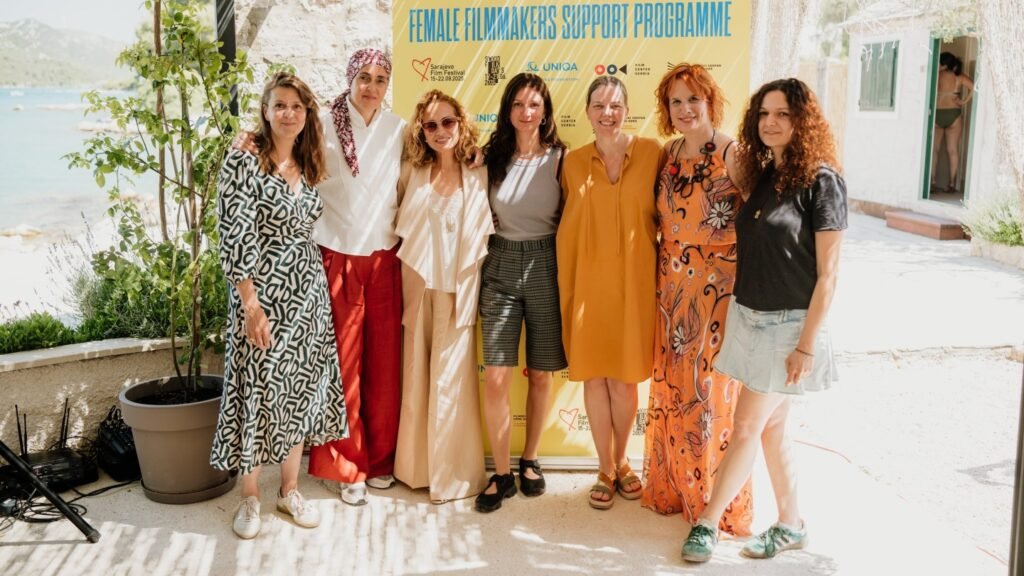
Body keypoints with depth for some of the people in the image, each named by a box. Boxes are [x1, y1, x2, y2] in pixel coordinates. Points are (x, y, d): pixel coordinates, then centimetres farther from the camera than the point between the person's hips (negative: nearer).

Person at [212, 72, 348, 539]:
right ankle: (250, 497, 19)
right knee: (258, 390, 2)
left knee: (299, 389, 11)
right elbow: (234, 239, -16)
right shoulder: (242, 163, -11)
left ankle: (290, 490, 24)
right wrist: (251, 305, -19)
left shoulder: (308, 167, 8)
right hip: (262, 293, -6)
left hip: (307, 292, 6)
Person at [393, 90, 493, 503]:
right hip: (416, 288, 3)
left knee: (450, 379, 0)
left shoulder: (478, 178, -1)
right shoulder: (413, 174, 7)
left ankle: (453, 473, 12)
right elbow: (401, 228, 12)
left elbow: (479, 240, -1)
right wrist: (408, 284, 5)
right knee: (415, 375, 9)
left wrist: (463, 293, -4)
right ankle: (416, 465, 23)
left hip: (455, 291, -3)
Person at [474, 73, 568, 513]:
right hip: (501, 265, 1)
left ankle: (529, 461, 29)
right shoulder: (492, 158, 6)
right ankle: (501, 474, 11)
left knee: (540, 374, 9)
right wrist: (480, 260, 4)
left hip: (546, 265, -1)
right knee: (495, 379, -4)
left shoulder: (560, 158, 0)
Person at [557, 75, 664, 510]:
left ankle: (621, 462, 30)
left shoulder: (651, 153, -2)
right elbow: (567, 230, 6)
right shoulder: (574, 163, 4)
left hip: (633, 279, -1)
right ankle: (606, 470, 23)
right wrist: (566, 287, 2)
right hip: (589, 279, 1)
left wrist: (659, 269, -4)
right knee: (594, 376, 6)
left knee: (623, 377, 7)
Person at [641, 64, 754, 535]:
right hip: (673, 284, 6)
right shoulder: (669, 153, 8)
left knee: (712, 391, 2)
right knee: (672, 388, 12)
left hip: (719, 286, -6)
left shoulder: (732, 154, -11)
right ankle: (674, 488, 29)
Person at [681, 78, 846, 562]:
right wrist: (738, 315, 8)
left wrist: (808, 344, -16)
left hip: (789, 324, -7)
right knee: (772, 429, 13)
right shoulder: (761, 176, 8)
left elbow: (827, 274, -13)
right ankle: (791, 524, 27)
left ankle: (707, 523, 12)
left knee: (746, 428, 0)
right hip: (749, 317, 7)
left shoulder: (821, 180, -12)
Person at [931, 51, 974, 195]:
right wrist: (964, 101, -2)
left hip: (936, 114, -1)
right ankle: (952, 184, 1)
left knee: (933, 149, 6)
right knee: (952, 150, 3)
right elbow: (973, 87, -10)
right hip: (953, 115, 1)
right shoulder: (959, 77, 2)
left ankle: (932, 182, 1)